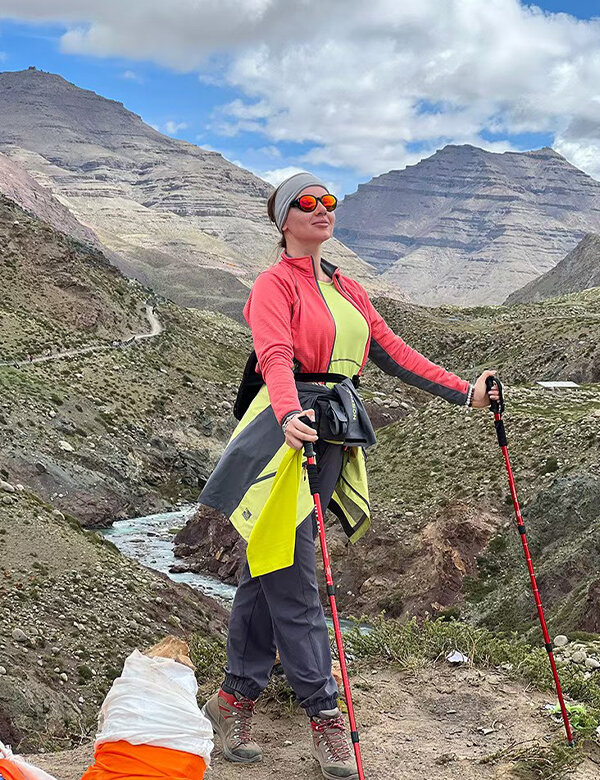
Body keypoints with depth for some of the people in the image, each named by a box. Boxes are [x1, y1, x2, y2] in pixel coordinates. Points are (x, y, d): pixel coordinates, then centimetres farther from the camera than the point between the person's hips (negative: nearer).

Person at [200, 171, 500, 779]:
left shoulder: (346, 289, 20)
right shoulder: (275, 284, -3)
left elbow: (392, 351, 17)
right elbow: (276, 357, -20)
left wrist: (465, 392, 10)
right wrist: (290, 416, -40)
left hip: (332, 434, 7)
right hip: (288, 429, -7)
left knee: (268, 572, 11)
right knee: (292, 580, -3)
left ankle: (235, 698, 21)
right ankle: (324, 713, 6)